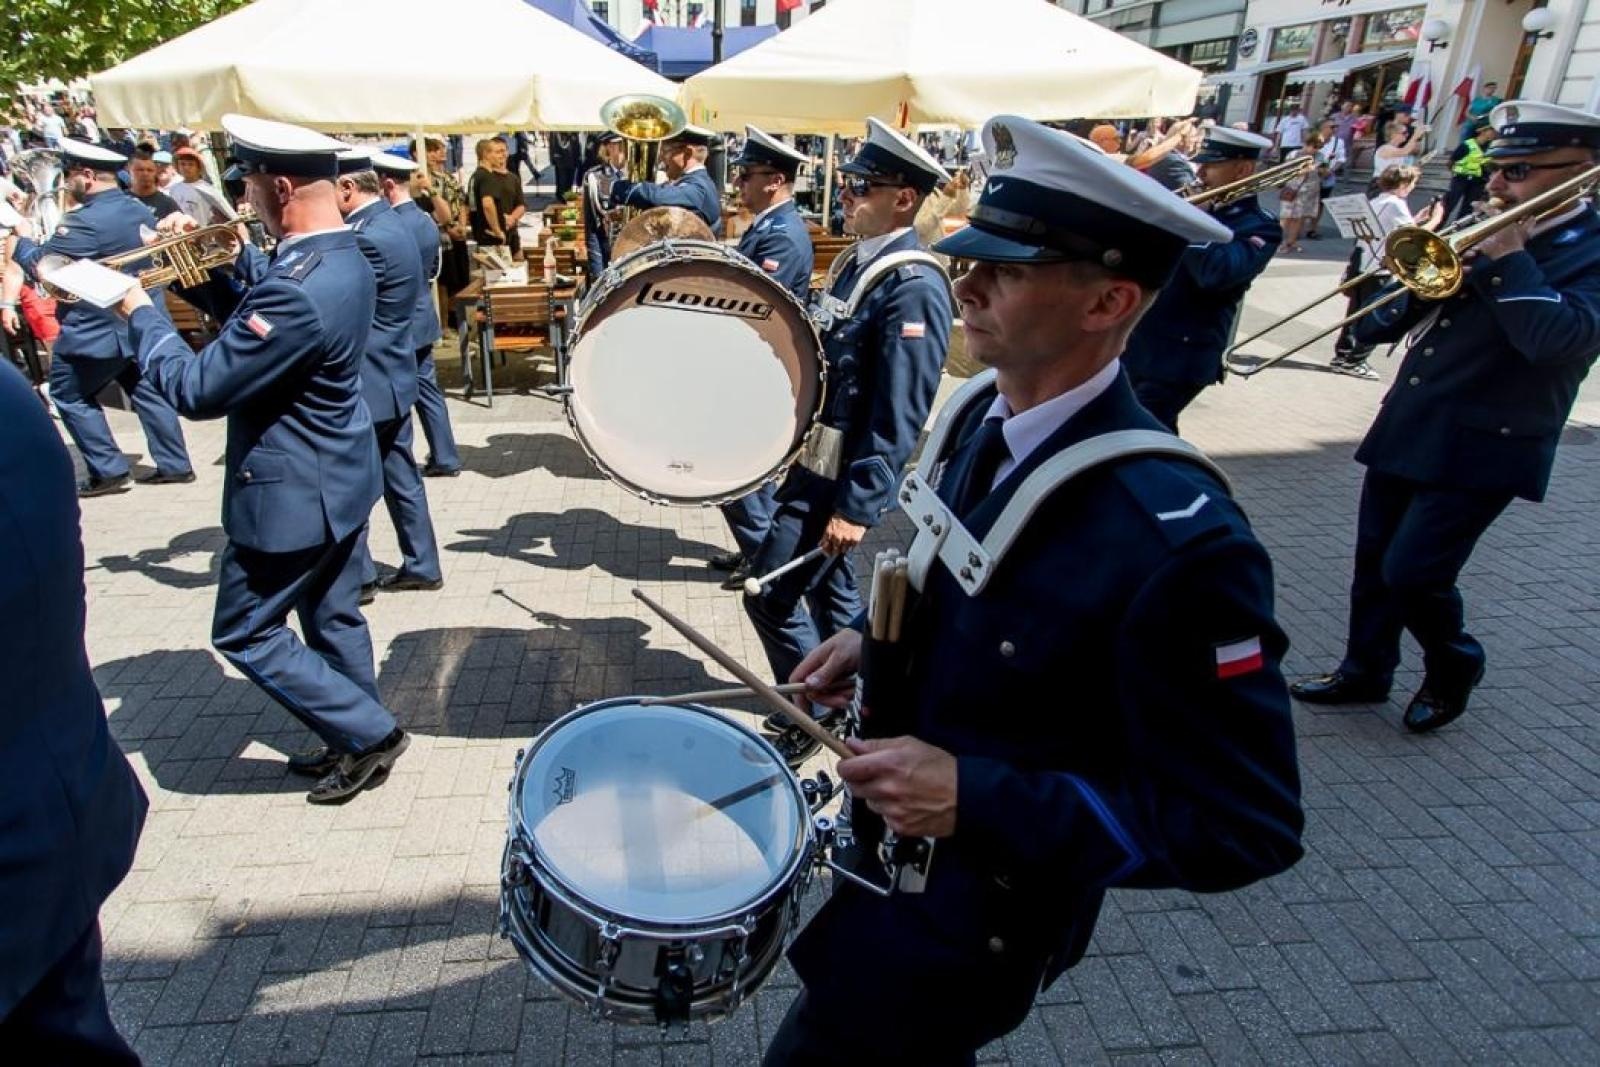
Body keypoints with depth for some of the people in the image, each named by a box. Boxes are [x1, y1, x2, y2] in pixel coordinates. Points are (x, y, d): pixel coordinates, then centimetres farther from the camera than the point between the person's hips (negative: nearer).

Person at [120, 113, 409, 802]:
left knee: (244, 633, 8)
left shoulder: (297, 290, -29)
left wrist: (140, 312, -9)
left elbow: (197, 389, -23)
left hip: (291, 494, -9)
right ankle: (358, 740, 35)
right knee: (333, 619, 20)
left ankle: (369, 732, 13)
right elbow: (255, 321, 15)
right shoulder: (343, 259, 2)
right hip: (339, 480, 9)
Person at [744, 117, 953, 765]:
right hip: (814, 459, 9)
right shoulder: (857, 261, 9)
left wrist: (858, 506, -24)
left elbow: (899, 415, -23)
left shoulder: (913, 286, -20)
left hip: (841, 476, -9)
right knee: (827, 586, 20)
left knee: (770, 597, -4)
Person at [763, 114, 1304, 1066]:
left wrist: (976, 800, -30)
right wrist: (877, 642, -3)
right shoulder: (982, 413, -8)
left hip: (975, 910, -7)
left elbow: (1247, 828, -25)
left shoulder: (1178, 540, -33)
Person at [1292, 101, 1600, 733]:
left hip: (1482, 446, -7)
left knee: (1412, 574, -7)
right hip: (1407, 428, 7)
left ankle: (1453, 669, 21)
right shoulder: (1485, 230, 12)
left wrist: (1508, 257, -19)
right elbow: (1388, 322, 13)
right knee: (1375, 561, 12)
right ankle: (1365, 671, 29)